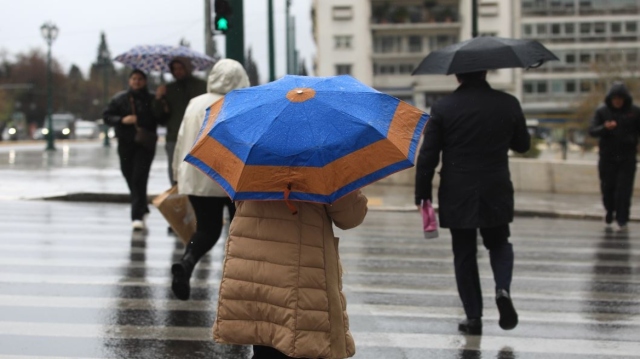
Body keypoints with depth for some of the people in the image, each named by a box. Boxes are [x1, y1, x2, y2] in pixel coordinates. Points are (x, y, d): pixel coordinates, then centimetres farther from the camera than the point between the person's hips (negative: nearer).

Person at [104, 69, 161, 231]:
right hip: (125, 144, 3)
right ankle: (142, 209, 32)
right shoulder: (119, 99, 8)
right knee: (130, 178, 10)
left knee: (139, 179, -14)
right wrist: (122, 120, -12)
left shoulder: (151, 99, 4)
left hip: (145, 145, -3)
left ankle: (137, 216, -16)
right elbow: (107, 116, 3)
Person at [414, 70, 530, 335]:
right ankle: (503, 289, -5)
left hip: (457, 196, -1)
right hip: (496, 194, 1)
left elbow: (427, 156, -6)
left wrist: (423, 194, 1)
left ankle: (473, 317, 10)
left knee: (464, 254, 10)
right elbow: (523, 145, 10)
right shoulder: (508, 104, -3)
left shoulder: (442, 108, -7)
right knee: (499, 244, 21)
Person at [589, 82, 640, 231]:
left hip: (627, 158, -1)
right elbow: (592, 131, -7)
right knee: (608, 187, 7)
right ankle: (610, 211, 32)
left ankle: (622, 219, 1)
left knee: (624, 189, -5)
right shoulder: (602, 111, 0)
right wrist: (605, 127, -26)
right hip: (607, 156, 1)